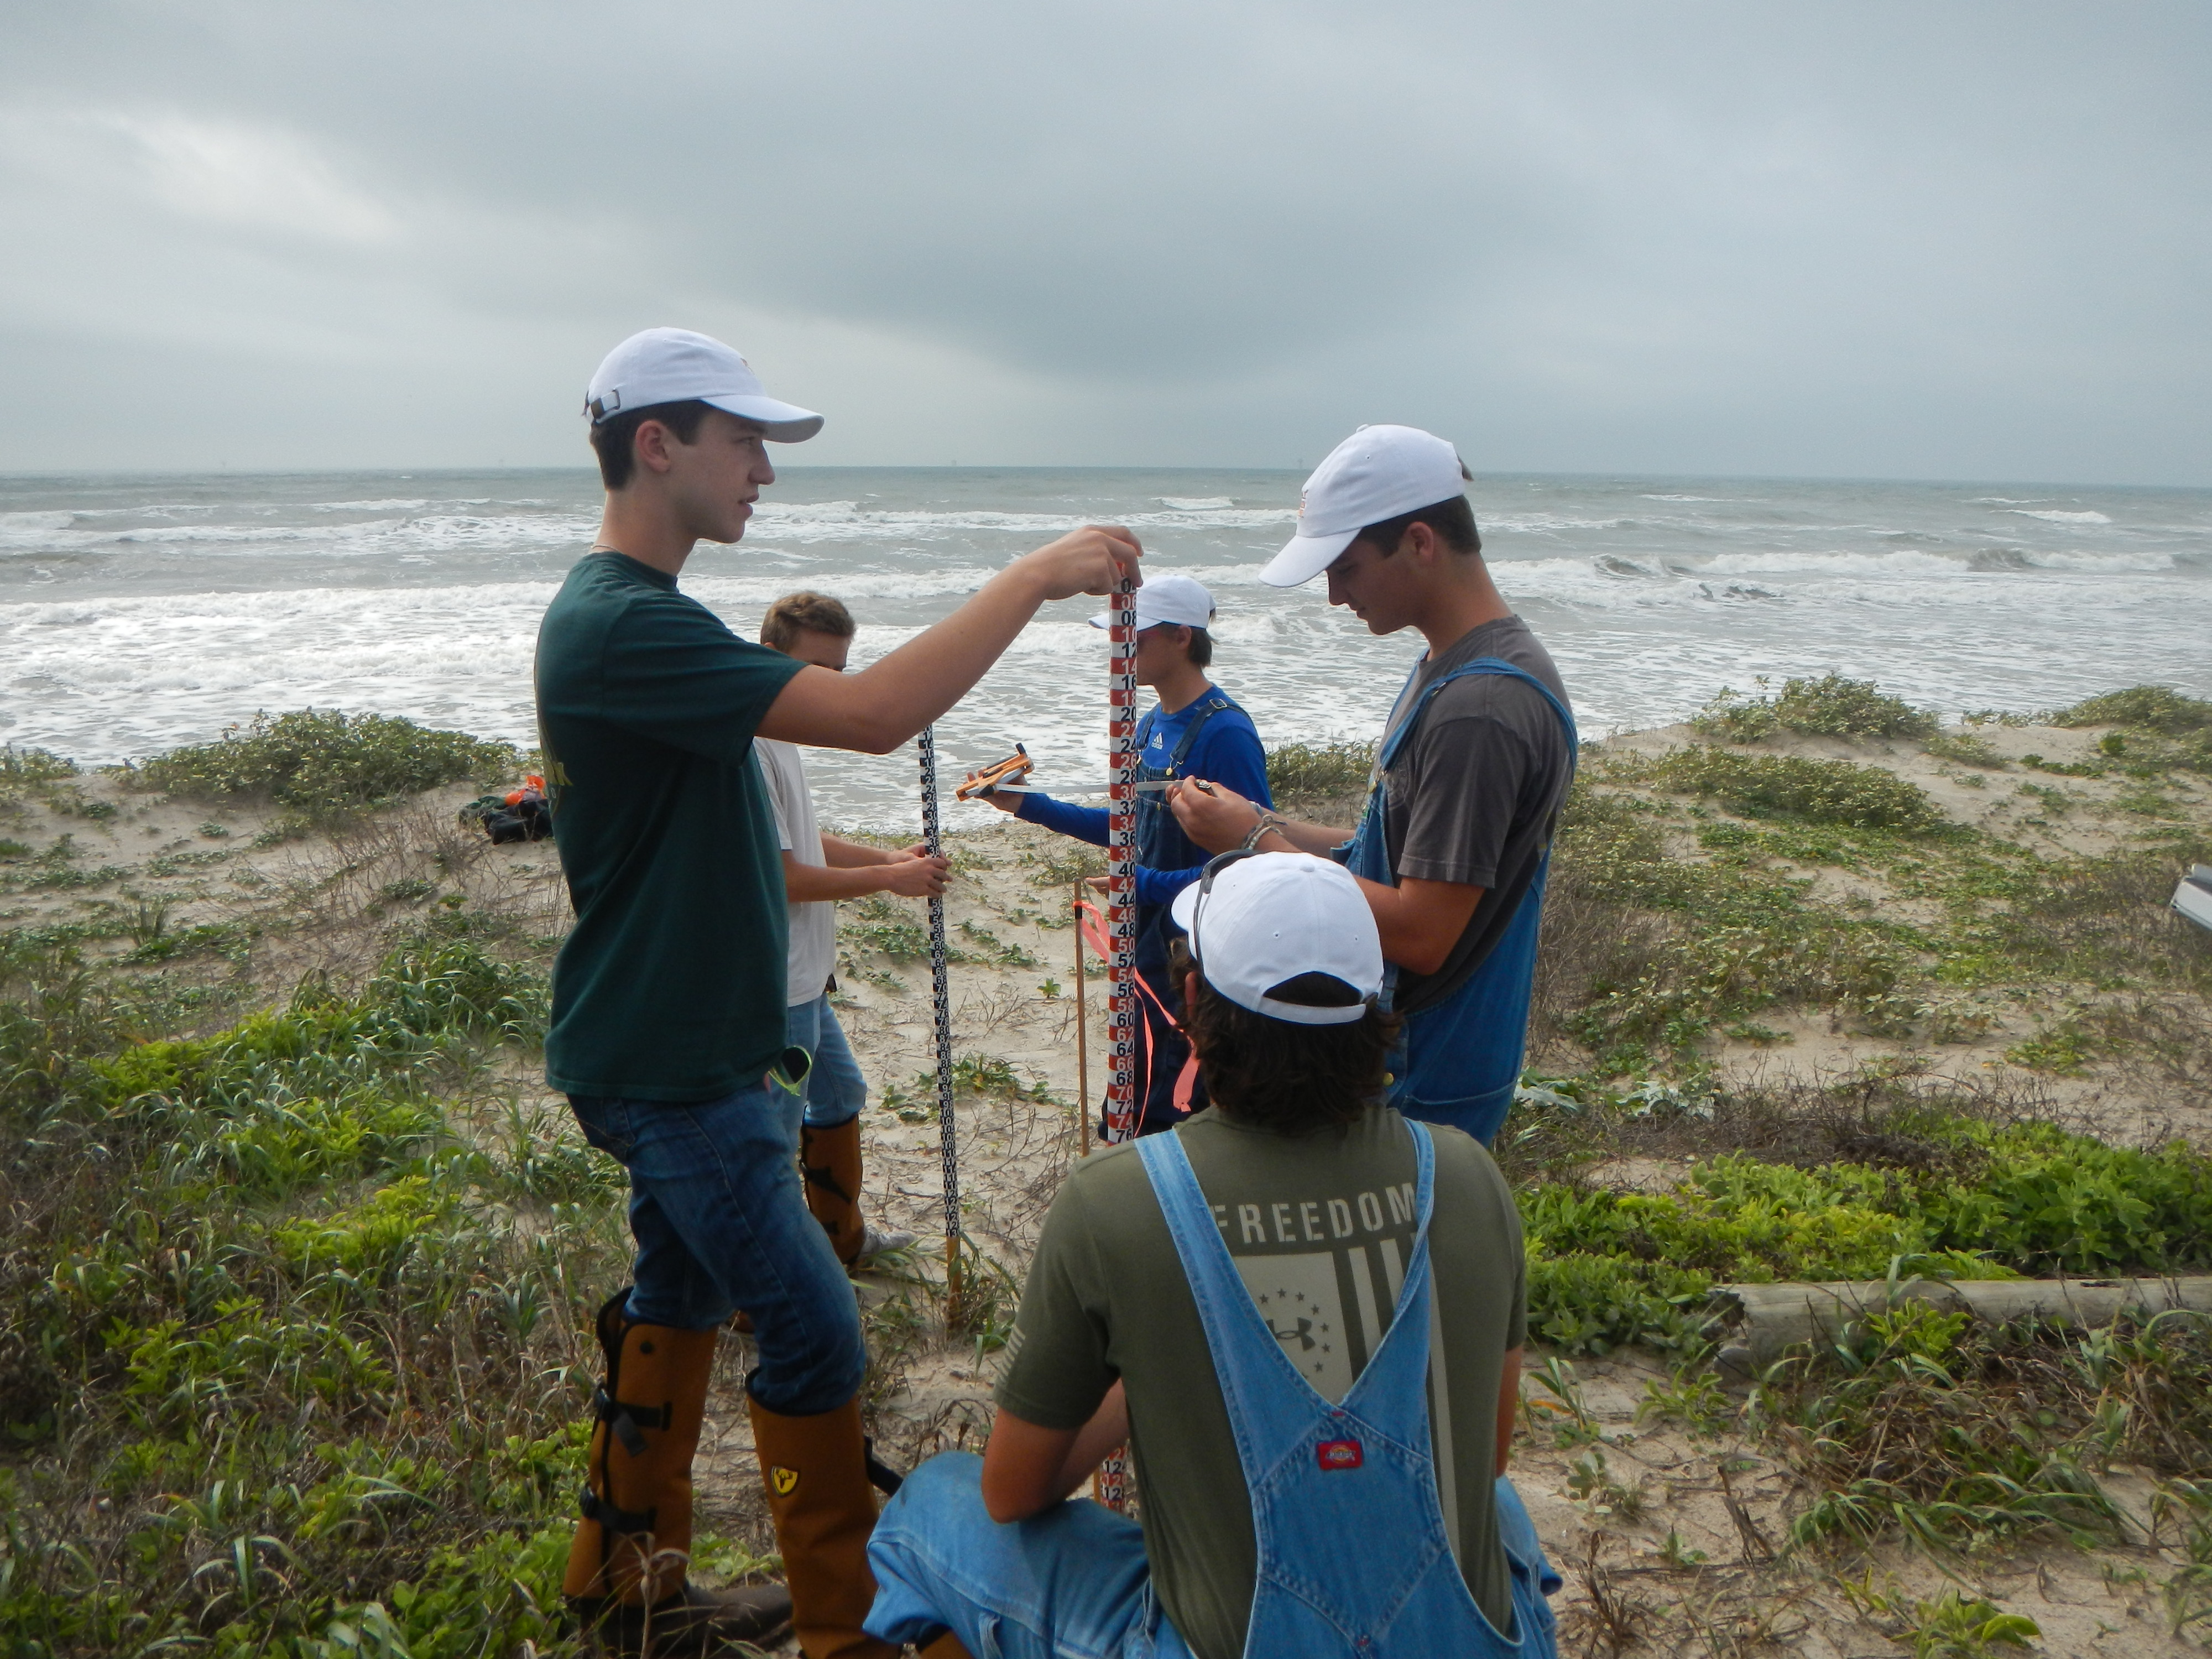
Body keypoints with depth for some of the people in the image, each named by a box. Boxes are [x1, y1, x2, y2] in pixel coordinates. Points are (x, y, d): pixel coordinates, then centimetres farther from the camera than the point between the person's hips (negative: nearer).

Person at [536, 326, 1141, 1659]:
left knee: (679, 1291, 21)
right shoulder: (621, 624, -23)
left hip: (681, 1047, 11)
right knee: (815, 1329, -2)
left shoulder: (622, 612, 11)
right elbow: (871, 713, -33)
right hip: (672, 1064, -11)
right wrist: (1035, 578, -25)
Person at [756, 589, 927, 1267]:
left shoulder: (781, 737, 11)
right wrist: (886, 878, -15)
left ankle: (844, 1236, 44)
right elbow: (780, 877, -23)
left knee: (840, 1096, 25)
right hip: (774, 986, -11)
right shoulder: (751, 746, -22)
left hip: (805, 978, 11)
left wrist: (892, 857, 5)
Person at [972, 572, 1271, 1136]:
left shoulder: (1224, 731, -19)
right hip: (1145, 948, 9)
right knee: (1134, 1105, 21)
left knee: (1161, 1116, -1)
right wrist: (1031, 806, 13)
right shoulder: (1151, 725, 9)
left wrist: (1149, 885, -25)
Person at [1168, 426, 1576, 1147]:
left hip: (1422, 1087, -10)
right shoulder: (1448, 670, 8)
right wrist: (1269, 827, 1)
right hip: (1390, 1048, 10)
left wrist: (1258, 844, -19)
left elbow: (1421, 934, -27)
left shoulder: (1481, 707, -26)